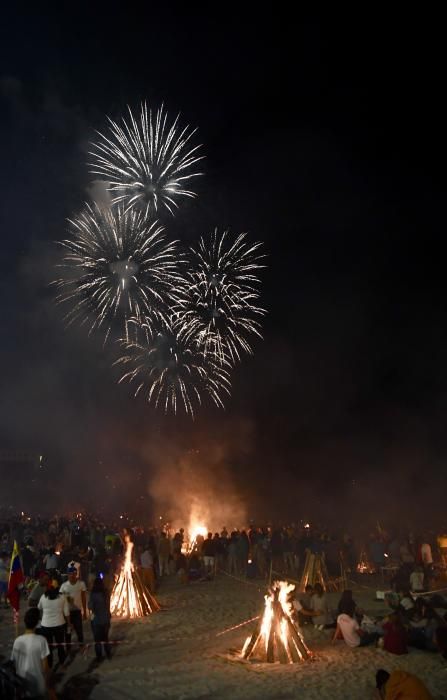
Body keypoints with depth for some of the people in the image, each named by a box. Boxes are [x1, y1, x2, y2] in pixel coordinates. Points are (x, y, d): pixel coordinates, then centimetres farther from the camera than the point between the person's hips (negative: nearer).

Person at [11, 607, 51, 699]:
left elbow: (13, 663, 3)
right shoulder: (41, 640, -18)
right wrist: (46, 681, 5)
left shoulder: (17, 641, -8)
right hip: (38, 686, -4)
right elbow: (45, 666, -13)